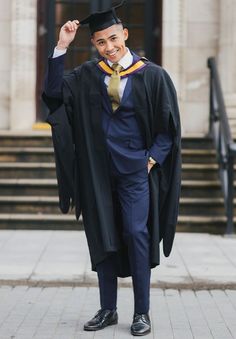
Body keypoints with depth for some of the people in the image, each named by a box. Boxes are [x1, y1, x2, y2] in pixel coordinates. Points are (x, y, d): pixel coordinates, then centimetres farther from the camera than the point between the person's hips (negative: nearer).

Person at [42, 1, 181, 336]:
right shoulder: (88, 75, 5)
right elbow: (53, 94, -8)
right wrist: (62, 47, -11)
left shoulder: (152, 75, -4)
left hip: (135, 170, -3)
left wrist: (152, 159, -8)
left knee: (136, 234, -7)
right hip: (98, 170, 3)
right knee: (102, 237, 8)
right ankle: (108, 310, 18)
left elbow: (169, 126, 1)